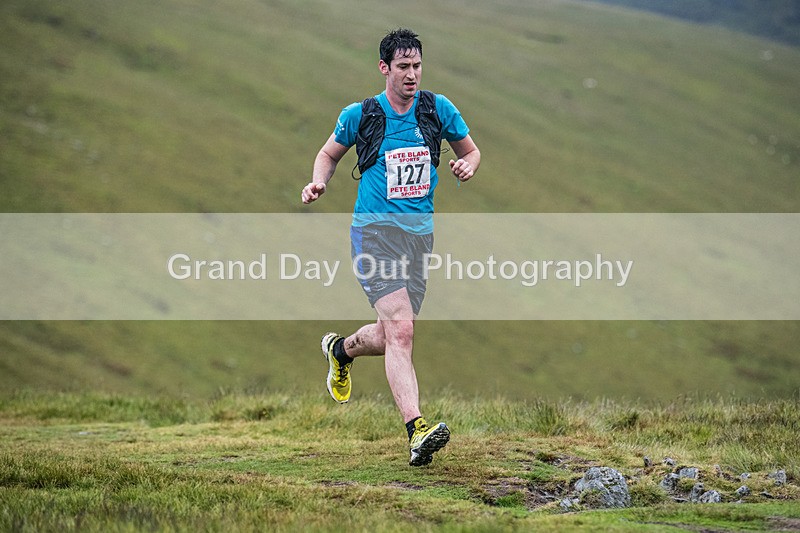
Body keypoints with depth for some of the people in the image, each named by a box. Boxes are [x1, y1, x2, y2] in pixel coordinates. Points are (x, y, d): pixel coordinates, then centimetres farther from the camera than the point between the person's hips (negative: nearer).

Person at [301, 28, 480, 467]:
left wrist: (467, 166, -5)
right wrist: (319, 182, -3)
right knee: (400, 330, -21)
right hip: (375, 230, -4)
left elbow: (471, 151, 18)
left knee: (391, 337, 12)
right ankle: (416, 430, -28)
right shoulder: (359, 115, -1)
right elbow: (329, 153, 17)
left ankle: (341, 349, 47)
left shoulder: (438, 109, 5)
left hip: (420, 233, 4)